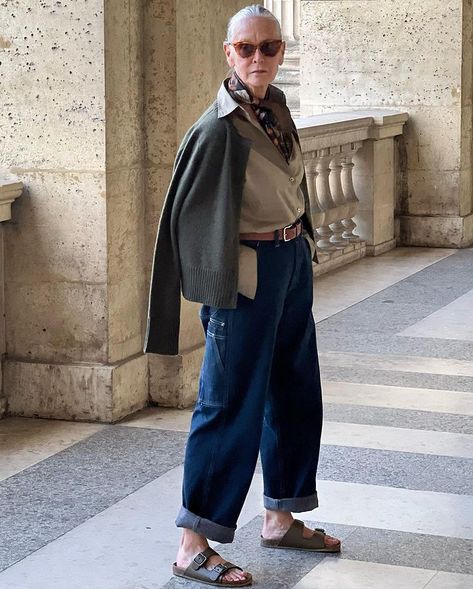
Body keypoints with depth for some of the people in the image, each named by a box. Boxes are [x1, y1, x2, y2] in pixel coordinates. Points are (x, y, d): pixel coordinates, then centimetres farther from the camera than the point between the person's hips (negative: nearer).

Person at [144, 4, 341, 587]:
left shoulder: (275, 107, 6)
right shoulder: (218, 129, -19)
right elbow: (186, 215, -15)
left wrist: (300, 244, 18)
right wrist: (217, 289, -14)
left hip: (294, 262, 9)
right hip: (250, 273, -9)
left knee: (295, 392, 16)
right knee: (233, 402, -4)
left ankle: (280, 518, 30)